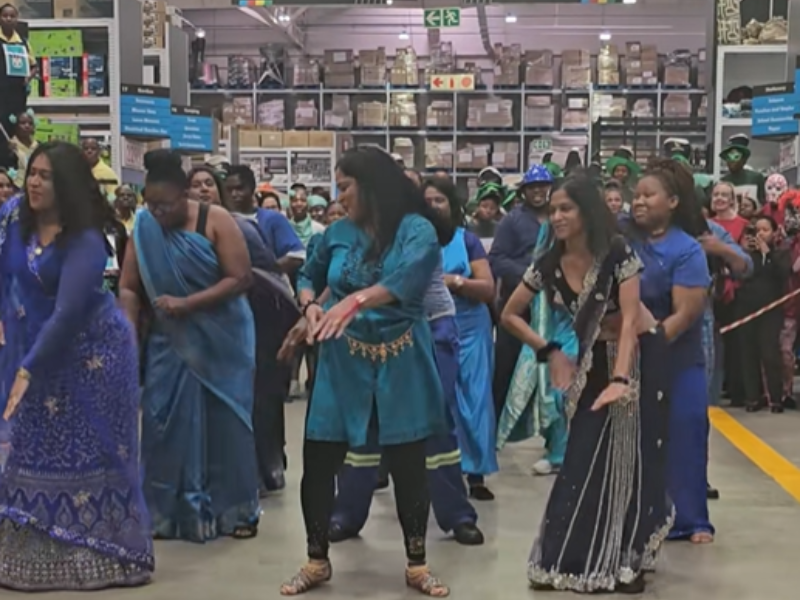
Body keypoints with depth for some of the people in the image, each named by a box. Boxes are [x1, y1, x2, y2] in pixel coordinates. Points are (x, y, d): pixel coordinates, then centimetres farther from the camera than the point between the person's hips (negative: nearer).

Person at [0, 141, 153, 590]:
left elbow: (67, 313, -26)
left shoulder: (85, 241, -22)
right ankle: (42, 553, 21)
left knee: (90, 451, 1)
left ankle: (101, 552, 13)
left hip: (91, 353, -6)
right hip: (38, 349, 7)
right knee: (37, 449, 11)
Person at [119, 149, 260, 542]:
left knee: (225, 421, 3)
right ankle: (172, 512, 13)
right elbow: (129, 288, -4)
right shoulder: (144, 228, -3)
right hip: (170, 342, 2)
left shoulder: (216, 221, -11)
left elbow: (240, 279, -16)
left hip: (221, 341, -2)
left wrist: (187, 303, -22)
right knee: (169, 424, 2)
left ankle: (236, 510, 14)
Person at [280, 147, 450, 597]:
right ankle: (317, 561, 21)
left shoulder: (417, 230, -8)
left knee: (409, 465, 4)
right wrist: (310, 305, -1)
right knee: (318, 463, 2)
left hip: (401, 363, -3)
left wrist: (356, 300, -41)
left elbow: (406, 280, -27)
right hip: (343, 362, 3)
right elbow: (308, 276, 21)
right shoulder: (338, 232, 5)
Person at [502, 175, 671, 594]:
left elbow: (630, 318, -25)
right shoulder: (548, 265, -7)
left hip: (640, 355, -4)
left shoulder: (618, 253, -20)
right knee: (586, 457, 5)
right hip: (593, 360, 4)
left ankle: (626, 561, 11)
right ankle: (577, 557, 14)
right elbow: (510, 314, 2)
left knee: (633, 456, 0)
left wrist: (621, 379, -35)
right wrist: (550, 352, -7)